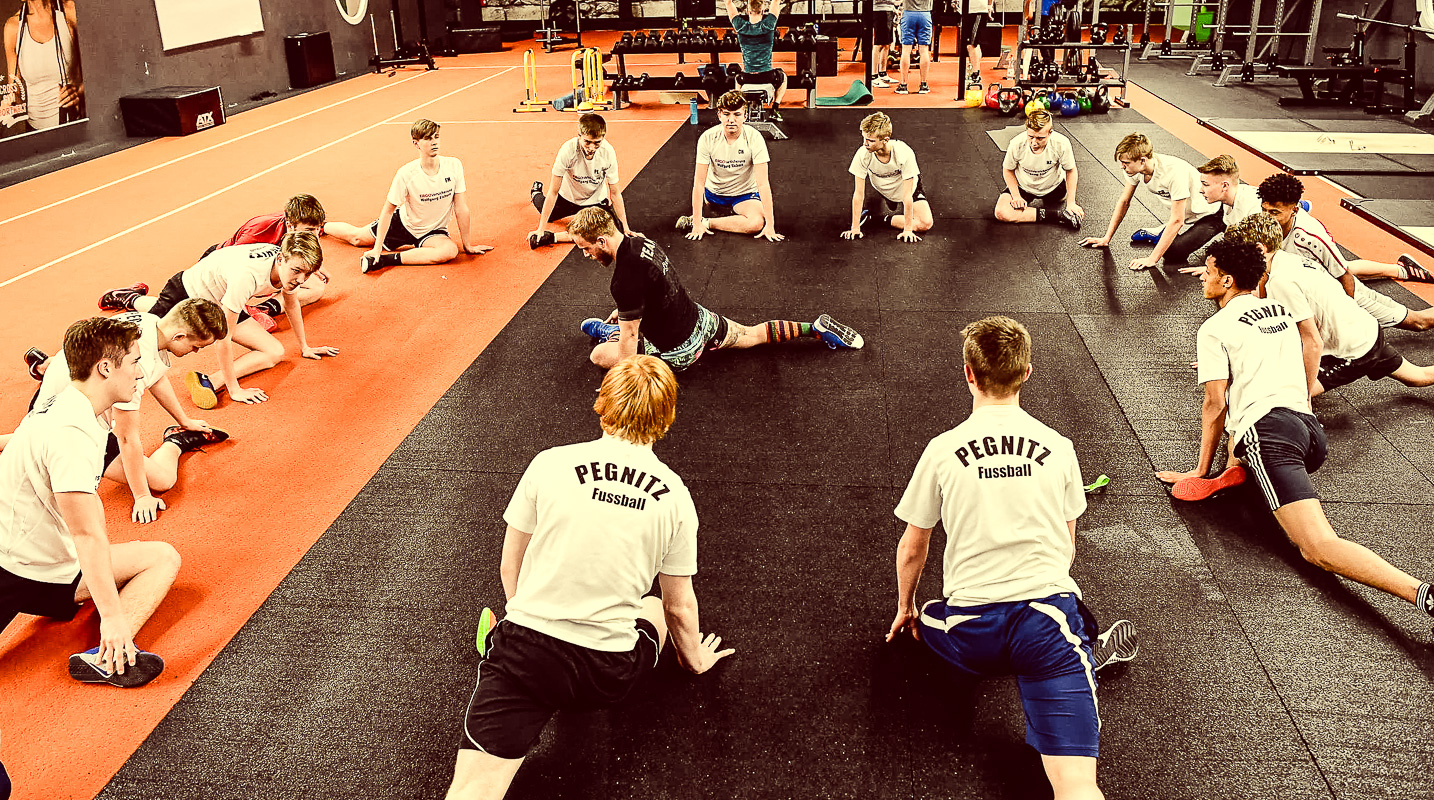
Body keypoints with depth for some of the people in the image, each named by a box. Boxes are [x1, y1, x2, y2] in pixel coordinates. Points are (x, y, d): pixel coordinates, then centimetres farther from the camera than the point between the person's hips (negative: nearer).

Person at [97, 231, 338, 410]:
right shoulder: (247, 276, -45)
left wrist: (305, 347, 7)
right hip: (189, 290, -5)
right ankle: (127, 298, 53)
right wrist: (234, 389, -36)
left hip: (220, 300, 5)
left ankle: (210, 382, -8)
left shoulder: (290, 264, -24)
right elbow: (223, 338, -39)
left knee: (275, 353, -12)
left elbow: (291, 304, 0)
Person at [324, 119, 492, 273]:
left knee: (450, 251, -35)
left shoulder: (454, 166, -20)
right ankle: (320, 227, 46)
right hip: (403, 222, 0)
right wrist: (377, 248, -18)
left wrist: (466, 244, -10)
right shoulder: (405, 174, -23)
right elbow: (388, 210, -15)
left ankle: (387, 259, -29)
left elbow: (461, 209, -14)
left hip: (433, 232, 0)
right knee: (355, 237, 13)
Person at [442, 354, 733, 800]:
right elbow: (680, 606, 10)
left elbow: (510, 568, 7)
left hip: (527, 647, -1)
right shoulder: (675, 496, 0)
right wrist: (695, 659, 31)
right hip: (608, 673, 1)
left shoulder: (550, 463, -2)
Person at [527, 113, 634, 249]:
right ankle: (537, 193, 44)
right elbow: (553, 192, -26)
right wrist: (541, 229, -26)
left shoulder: (608, 152, -27)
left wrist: (625, 228, -14)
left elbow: (614, 192, -14)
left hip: (596, 200, 1)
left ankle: (553, 237, -14)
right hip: (568, 196, -1)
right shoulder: (568, 150, -32)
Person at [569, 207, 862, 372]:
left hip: (678, 349, -8)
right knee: (752, 335, 27)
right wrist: (626, 311, 25)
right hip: (700, 320, 8)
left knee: (600, 354, -6)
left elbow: (630, 336, -25)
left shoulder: (626, 279, -31)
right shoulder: (639, 241, -4)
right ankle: (816, 328, 22)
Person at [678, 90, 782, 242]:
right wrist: (697, 223, -27)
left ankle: (707, 222, -6)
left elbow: (762, 183, -26)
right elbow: (699, 182, -20)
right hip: (714, 192, 1)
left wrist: (770, 225, -31)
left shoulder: (754, 138, -24)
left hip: (745, 194, -1)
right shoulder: (707, 138, -21)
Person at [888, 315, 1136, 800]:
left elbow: (912, 550, 14)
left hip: (971, 632, -1)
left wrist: (905, 609, 32)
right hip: (1048, 611, 1)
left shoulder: (942, 450, 3)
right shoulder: (1058, 448, 9)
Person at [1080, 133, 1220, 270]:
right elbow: (1124, 202, 1)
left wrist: (1152, 259, -35)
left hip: (1205, 216, -7)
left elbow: (1177, 220, -33)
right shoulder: (1134, 167, -15)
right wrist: (1107, 238, 0)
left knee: (1172, 253, -23)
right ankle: (1160, 235, 15)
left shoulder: (1174, 172, -36)